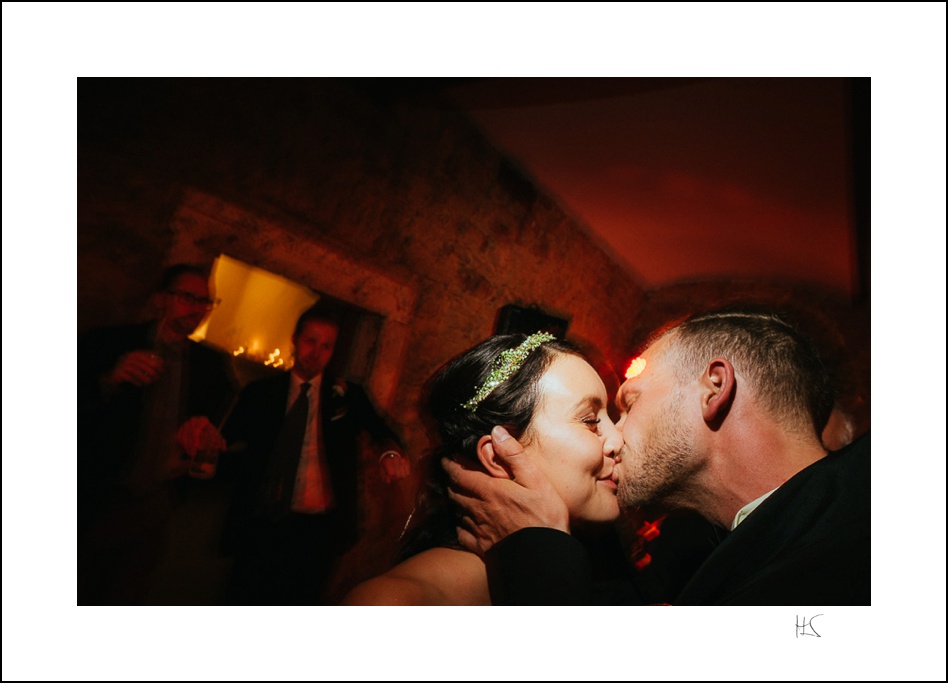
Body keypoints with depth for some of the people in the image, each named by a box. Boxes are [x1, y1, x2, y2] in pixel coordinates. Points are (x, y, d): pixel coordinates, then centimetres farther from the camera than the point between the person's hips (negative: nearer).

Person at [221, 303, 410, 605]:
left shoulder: (348, 395, 8)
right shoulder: (260, 392, 8)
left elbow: (379, 429, -5)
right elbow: (230, 445, 6)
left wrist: (390, 451, -26)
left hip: (317, 528, 0)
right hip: (261, 523, 1)